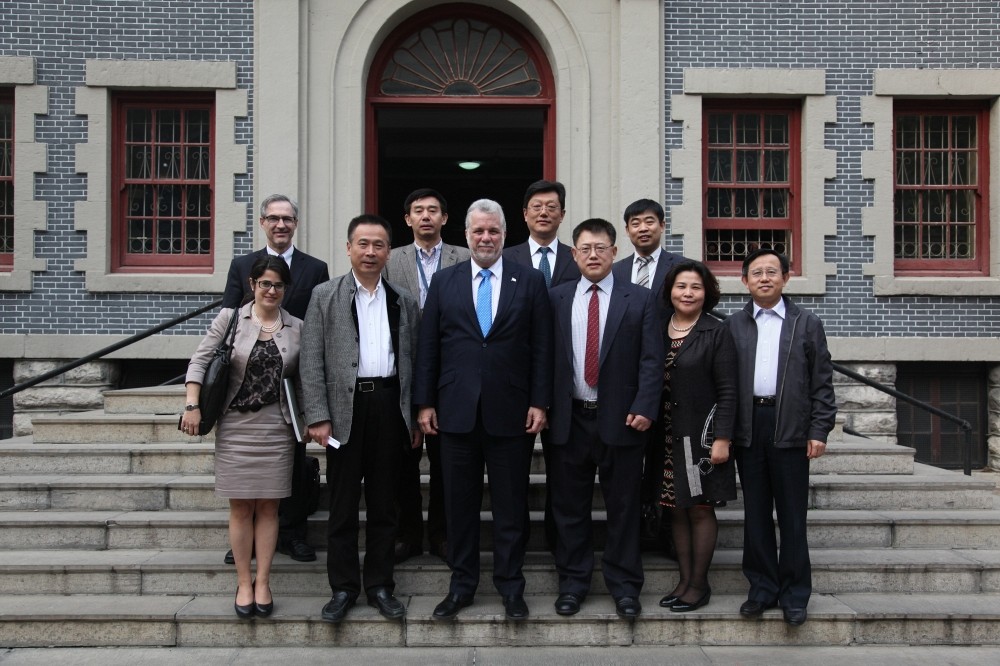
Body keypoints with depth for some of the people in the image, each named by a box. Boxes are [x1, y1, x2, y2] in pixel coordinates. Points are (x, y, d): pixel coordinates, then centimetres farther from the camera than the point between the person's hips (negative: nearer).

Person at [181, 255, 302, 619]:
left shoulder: (296, 327, 4)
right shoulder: (231, 317, 0)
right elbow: (200, 360, -1)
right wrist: (192, 405, -10)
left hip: (276, 427, 1)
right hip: (236, 425, -1)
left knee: (268, 506, 6)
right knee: (240, 506, 5)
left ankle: (262, 582, 15)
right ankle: (243, 583, 15)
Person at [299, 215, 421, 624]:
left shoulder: (403, 302, 11)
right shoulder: (325, 296, 3)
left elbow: (412, 362, 11)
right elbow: (312, 362, -2)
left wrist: (415, 418, 6)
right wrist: (317, 417, -9)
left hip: (389, 405, 2)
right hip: (345, 407, -2)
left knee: (384, 502, 9)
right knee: (343, 503, 4)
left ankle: (380, 585, 19)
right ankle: (343, 587, 15)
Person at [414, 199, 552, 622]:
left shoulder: (530, 282, 4)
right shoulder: (444, 282, 8)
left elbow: (541, 348, 1)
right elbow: (428, 347, 6)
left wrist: (539, 403, -4)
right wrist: (425, 403, 1)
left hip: (510, 412, -1)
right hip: (457, 411, 1)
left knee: (511, 504, 7)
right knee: (459, 503, 9)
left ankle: (511, 586, 20)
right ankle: (462, 585, 22)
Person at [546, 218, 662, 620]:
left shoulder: (639, 300, 2)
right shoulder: (556, 299, 6)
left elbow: (652, 359, -3)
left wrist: (644, 407, -12)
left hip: (621, 418, -1)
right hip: (569, 418, 2)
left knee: (623, 507, 6)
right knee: (569, 506, 9)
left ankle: (624, 586, 19)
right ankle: (573, 582, 22)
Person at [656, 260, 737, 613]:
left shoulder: (717, 333, -5)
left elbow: (727, 392, -8)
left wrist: (722, 438, -14)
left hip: (701, 435, -4)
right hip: (668, 436, 4)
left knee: (701, 509, 3)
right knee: (676, 509, 10)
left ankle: (699, 583, 14)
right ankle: (685, 579, 21)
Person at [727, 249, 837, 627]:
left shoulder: (807, 324, 6)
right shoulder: (734, 326, 9)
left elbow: (822, 382, 3)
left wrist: (819, 431, -4)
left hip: (790, 429, -2)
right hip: (748, 429, 2)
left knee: (792, 514, 3)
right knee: (755, 513, 8)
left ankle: (795, 594, 14)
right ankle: (762, 588, 19)